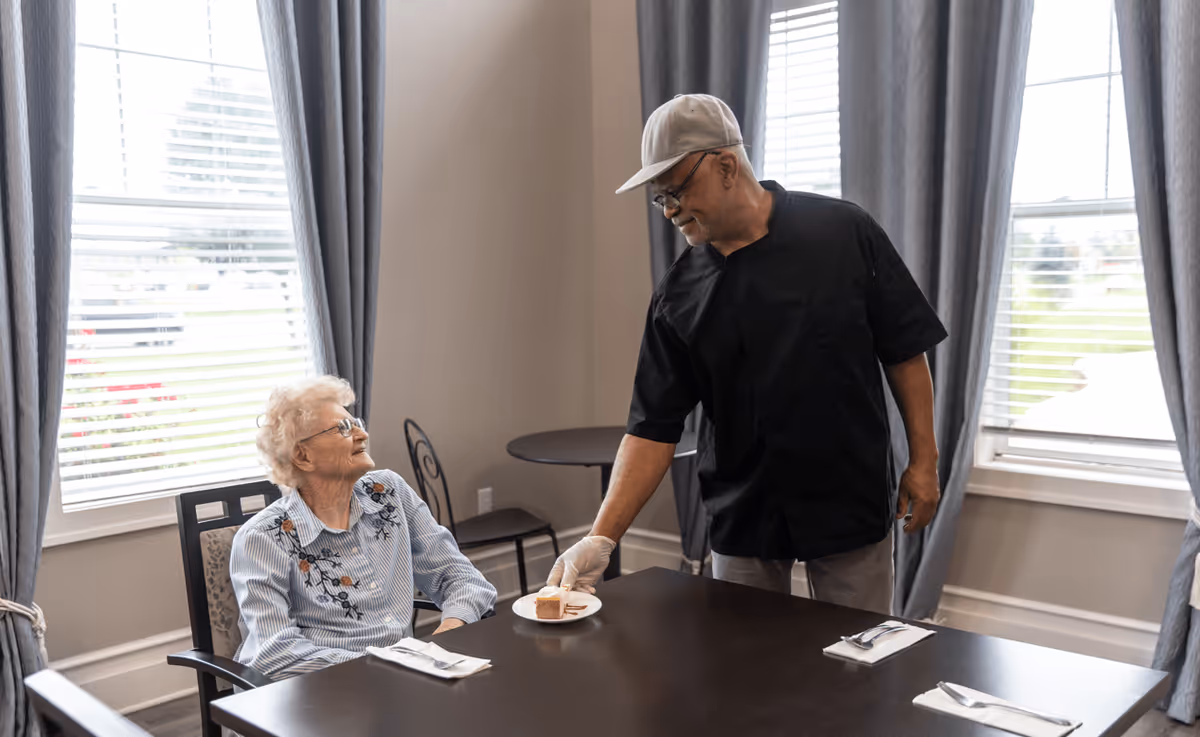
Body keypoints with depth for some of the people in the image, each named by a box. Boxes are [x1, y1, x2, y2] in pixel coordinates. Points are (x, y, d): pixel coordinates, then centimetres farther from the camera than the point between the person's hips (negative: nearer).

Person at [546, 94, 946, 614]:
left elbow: (904, 352, -1)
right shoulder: (678, 294, -5)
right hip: (742, 517, 1)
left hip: (852, 505, -1)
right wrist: (601, 539, -14)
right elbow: (653, 429, -6)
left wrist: (924, 460, -2)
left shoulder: (844, 233, -8)